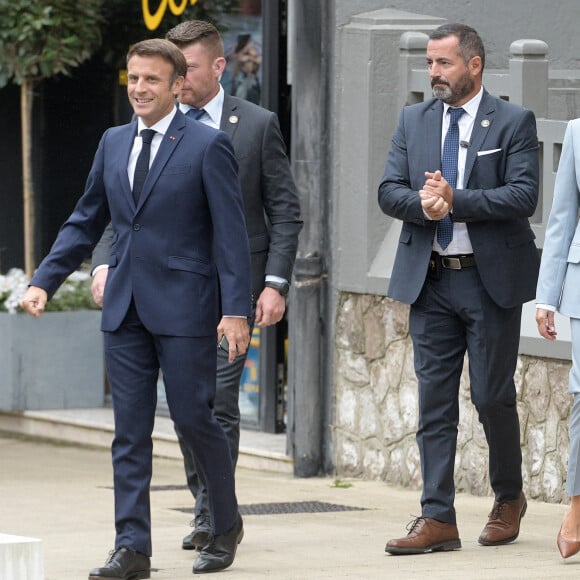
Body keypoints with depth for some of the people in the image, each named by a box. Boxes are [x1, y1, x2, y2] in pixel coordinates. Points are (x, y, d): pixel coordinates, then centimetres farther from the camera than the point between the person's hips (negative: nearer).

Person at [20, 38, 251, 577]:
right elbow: (86, 221, 18)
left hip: (183, 308, -5)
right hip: (124, 308, 5)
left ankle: (226, 523, 22)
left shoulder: (208, 146, -5)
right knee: (129, 431, 2)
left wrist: (236, 310, -14)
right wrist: (44, 280, 7)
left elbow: (230, 233, -8)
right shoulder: (113, 143, 12)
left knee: (193, 418, -1)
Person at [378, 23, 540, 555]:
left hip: (491, 278, -4)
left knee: (493, 396, 1)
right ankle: (438, 519, 1)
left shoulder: (514, 123, -3)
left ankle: (509, 498, 24)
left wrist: (457, 200, -20)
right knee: (435, 399, 1)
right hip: (430, 280, 4)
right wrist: (422, 204, -16)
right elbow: (389, 191, 5)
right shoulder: (413, 121, 10)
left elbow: (524, 195, -13)